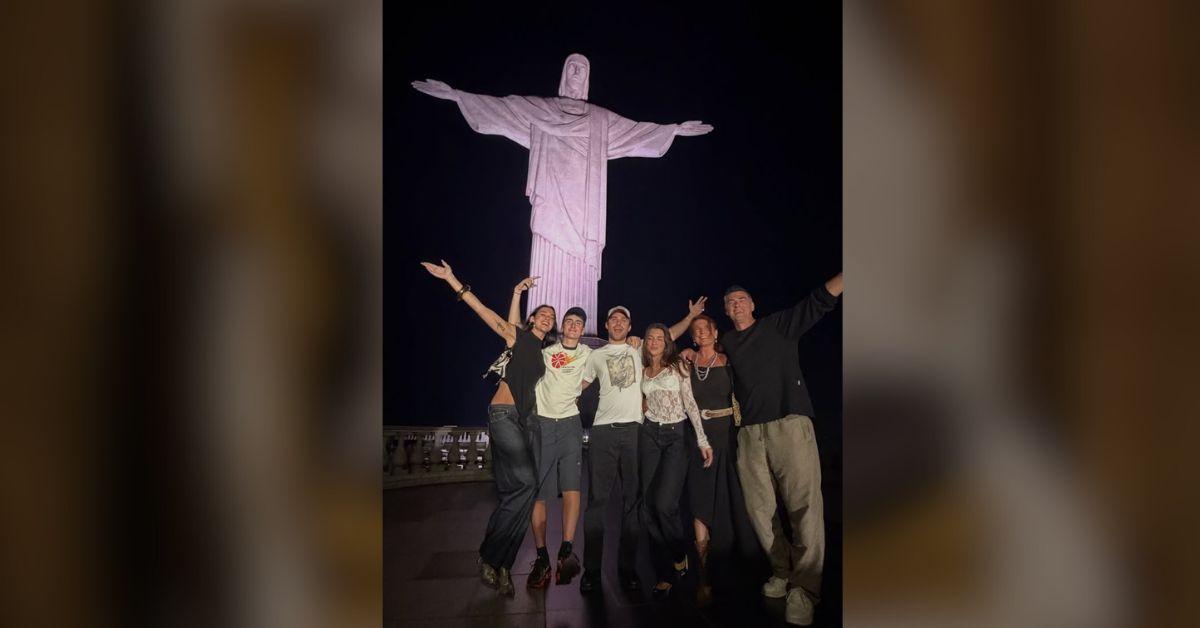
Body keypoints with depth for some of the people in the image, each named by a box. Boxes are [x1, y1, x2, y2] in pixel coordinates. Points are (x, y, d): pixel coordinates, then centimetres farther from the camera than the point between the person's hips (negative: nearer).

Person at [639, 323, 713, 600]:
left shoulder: (677, 366, 3)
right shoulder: (644, 372, 14)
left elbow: (690, 403, -2)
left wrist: (703, 440, -8)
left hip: (676, 436, -4)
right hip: (649, 435, 4)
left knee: (664, 504, -18)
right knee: (649, 507, -2)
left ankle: (680, 555, 10)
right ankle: (664, 574, 7)